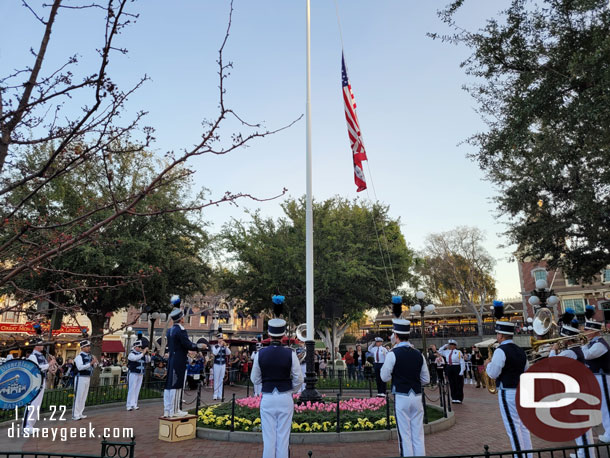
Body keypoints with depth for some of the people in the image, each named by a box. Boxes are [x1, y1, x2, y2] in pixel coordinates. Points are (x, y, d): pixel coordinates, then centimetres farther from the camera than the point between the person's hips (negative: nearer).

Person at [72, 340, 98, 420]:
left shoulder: (90, 356, 10)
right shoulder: (79, 356, -12)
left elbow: (94, 366, 18)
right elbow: (80, 367, -25)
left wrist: (95, 362, -3)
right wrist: (91, 363, -27)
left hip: (88, 378, 8)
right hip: (80, 378, -8)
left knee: (84, 396, 13)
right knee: (78, 396, -4)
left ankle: (80, 413, 23)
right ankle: (75, 415, 4)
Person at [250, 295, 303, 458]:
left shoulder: (261, 354, -7)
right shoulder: (290, 354, -10)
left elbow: (255, 379, 3)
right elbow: (299, 379, -4)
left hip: (267, 399, 1)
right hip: (285, 399, -1)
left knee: (268, 437, 9)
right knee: (283, 437, 9)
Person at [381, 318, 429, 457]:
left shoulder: (393, 354, -11)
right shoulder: (419, 354, 5)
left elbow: (385, 377, -5)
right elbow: (426, 379, 10)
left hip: (401, 397, -5)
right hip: (417, 397, 5)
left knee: (405, 436, 3)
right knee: (418, 435, 13)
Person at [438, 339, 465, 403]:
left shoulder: (458, 352, -6)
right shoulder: (447, 352, 11)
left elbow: (462, 362, -8)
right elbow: (440, 351, 22)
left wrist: (462, 371, -15)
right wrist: (444, 346, 10)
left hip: (457, 368, -6)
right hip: (449, 368, 6)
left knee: (458, 384, 0)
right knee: (452, 384, 9)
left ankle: (459, 398, 7)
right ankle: (454, 398, 17)